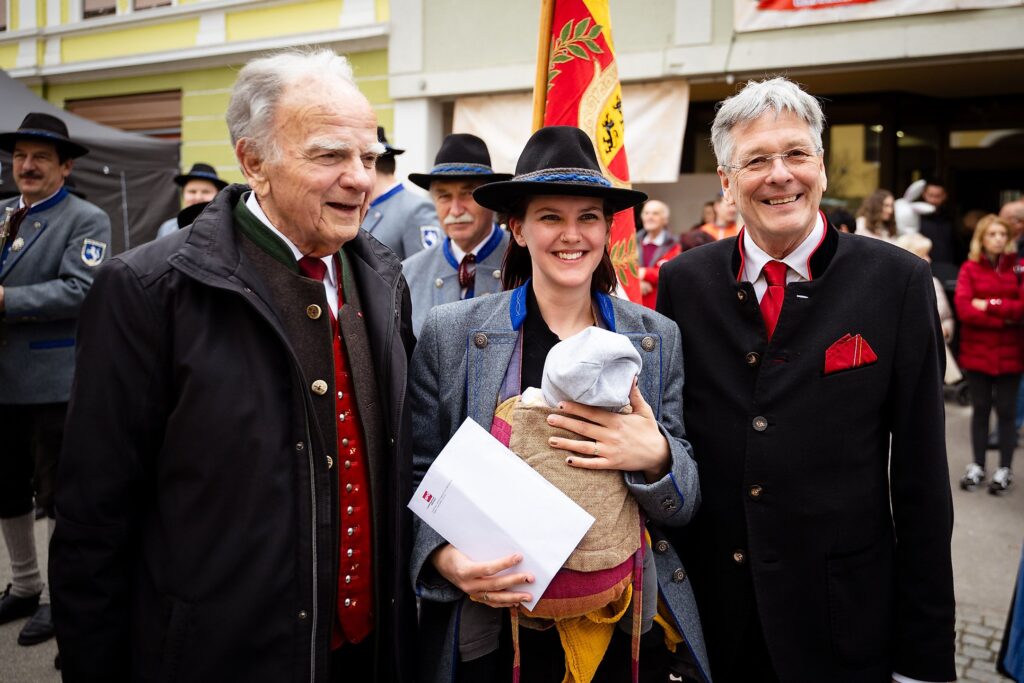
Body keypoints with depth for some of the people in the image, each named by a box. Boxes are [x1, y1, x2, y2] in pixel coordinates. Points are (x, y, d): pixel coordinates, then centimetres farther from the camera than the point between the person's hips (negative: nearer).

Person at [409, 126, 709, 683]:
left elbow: (683, 508, 0)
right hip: (491, 638, -1)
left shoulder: (656, 338, -2)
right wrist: (445, 559, -20)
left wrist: (655, 458, -21)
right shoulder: (451, 333, -7)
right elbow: (416, 479, -1)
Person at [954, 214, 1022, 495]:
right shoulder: (970, 268, -1)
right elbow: (964, 308, -13)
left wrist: (989, 305, -15)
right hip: (977, 351, 0)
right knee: (980, 409, 11)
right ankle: (977, 466, 21)